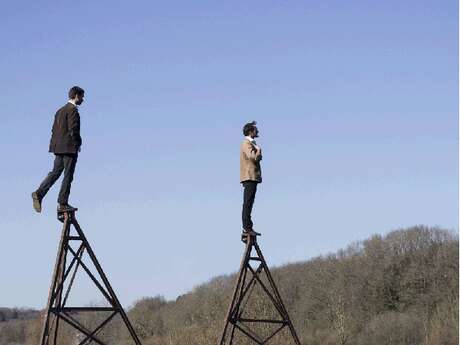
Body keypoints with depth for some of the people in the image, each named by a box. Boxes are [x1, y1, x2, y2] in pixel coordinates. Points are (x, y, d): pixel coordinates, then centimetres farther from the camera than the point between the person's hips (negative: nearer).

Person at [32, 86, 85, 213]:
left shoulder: (60, 111, 18)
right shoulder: (73, 110, -11)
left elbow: (54, 130, 18)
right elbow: (73, 129, -19)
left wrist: (56, 144, 17)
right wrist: (78, 144, -7)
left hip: (59, 147, 8)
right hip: (69, 147, -8)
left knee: (55, 172, 11)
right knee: (68, 175, -3)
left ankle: (39, 193, -4)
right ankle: (62, 204, -1)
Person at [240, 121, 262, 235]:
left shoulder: (251, 143, 22)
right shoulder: (247, 143, -10)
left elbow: (256, 158, 23)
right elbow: (254, 157, -22)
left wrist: (258, 155, 3)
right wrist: (259, 150, -5)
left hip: (252, 177, 11)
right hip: (250, 176, -11)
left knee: (248, 204, 10)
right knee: (248, 204, -12)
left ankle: (247, 227, 13)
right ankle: (247, 227, -15)